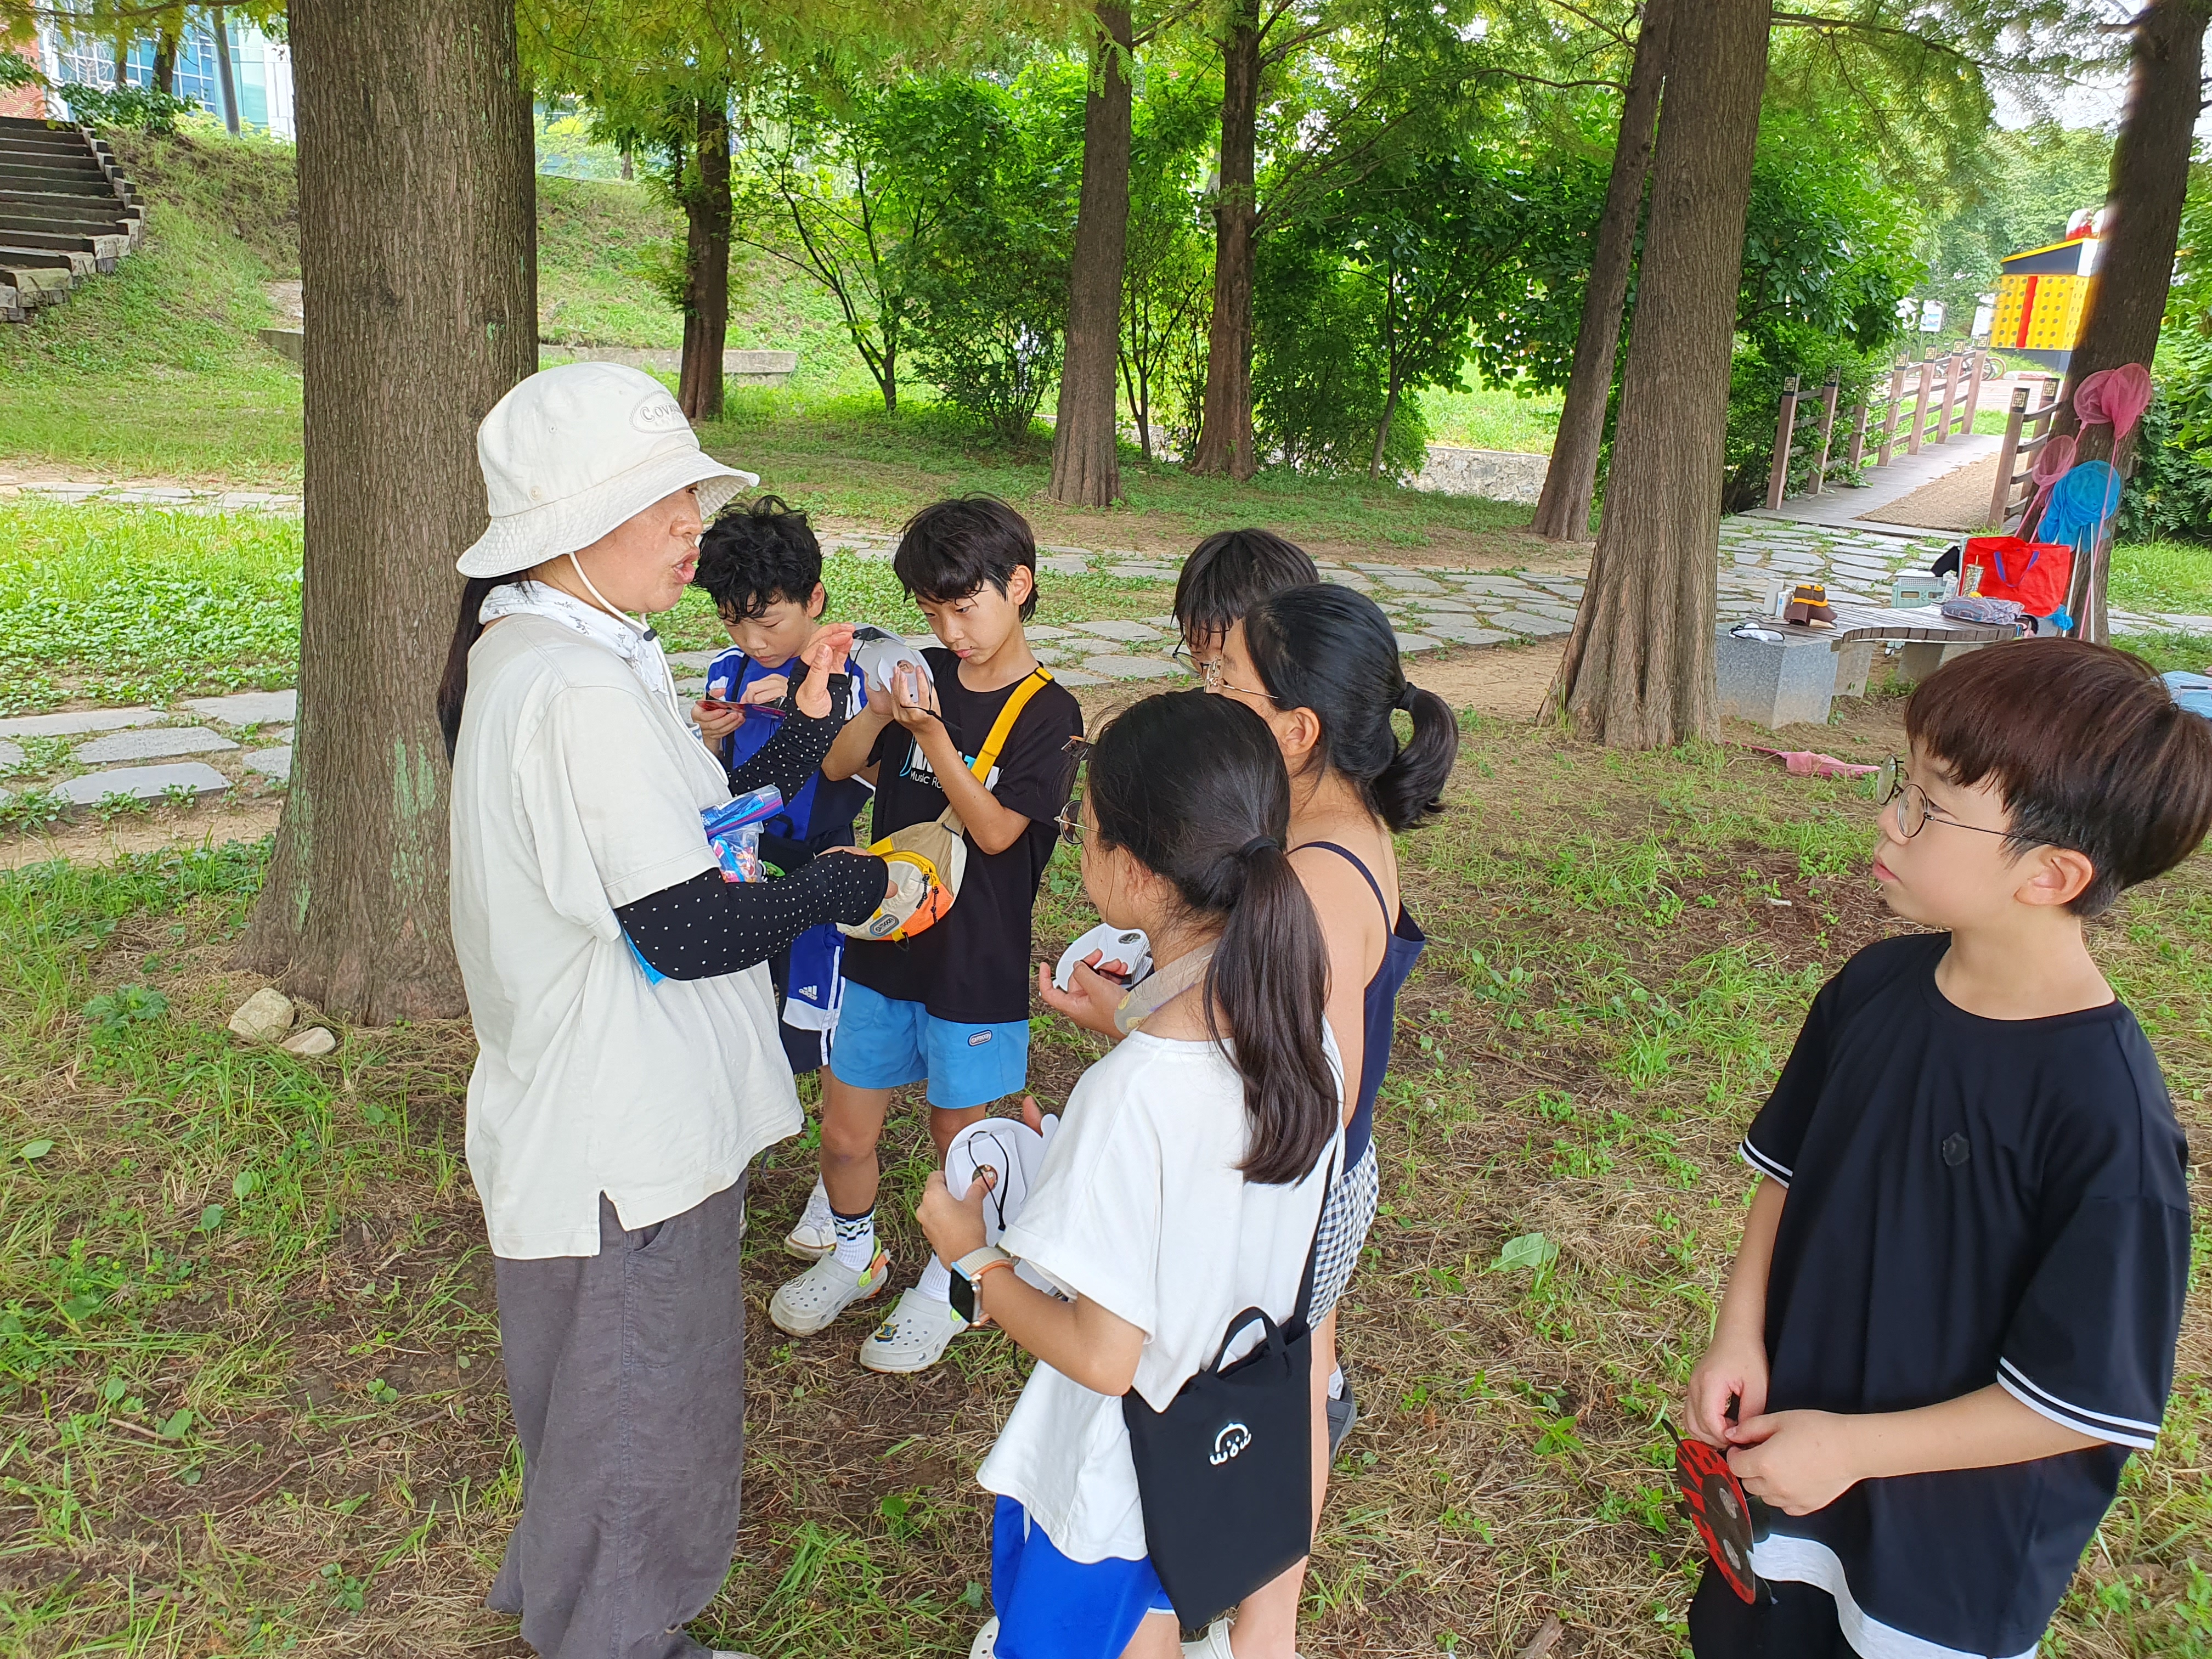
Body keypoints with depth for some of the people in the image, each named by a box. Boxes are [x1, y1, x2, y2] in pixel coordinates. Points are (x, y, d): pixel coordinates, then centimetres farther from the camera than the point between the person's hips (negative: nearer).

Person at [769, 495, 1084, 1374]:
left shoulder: (1047, 713, -11)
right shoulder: (925, 675, 1)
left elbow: (996, 829, -18)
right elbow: (838, 766, 2)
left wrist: (930, 732, -28)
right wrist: (878, 715, -18)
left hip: (976, 963, -4)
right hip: (882, 945, 4)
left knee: (957, 1139, 14)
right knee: (844, 1134, 14)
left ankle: (943, 1284, 37)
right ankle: (855, 1253, 42)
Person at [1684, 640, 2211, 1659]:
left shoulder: (2106, 1117, -28)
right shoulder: (1876, 986, -10)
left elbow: (2092, 1403, -21)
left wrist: (1852, 1445, -18)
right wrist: (1739, 1336, -7)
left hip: (1956, 1550, -5)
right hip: (1790, 1438, 6)